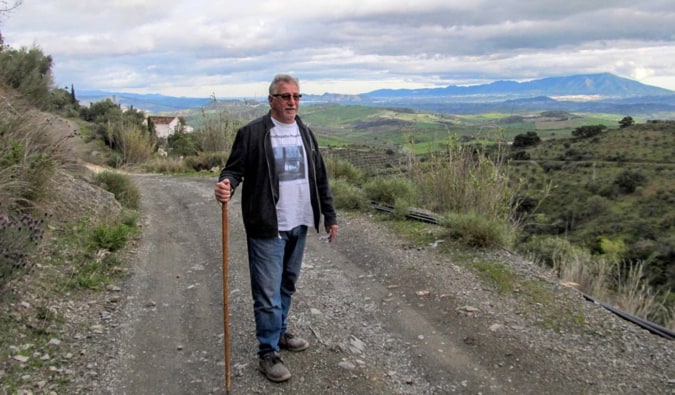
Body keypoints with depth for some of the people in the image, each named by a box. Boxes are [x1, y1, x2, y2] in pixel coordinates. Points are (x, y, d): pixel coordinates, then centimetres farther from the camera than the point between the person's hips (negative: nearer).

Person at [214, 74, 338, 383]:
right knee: (268, 293, -1)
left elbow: (320, 178, 15)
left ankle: (279, 333, 36)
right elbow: (234, 169, -7)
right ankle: (268, 352, 12)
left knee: (287, 285, 18)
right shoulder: (252, 133, -7)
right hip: (267, 228, -6)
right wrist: (226, 185, -31)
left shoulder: (305, 133, 11)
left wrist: (330, 215, 15)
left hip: (299, 224, 6)